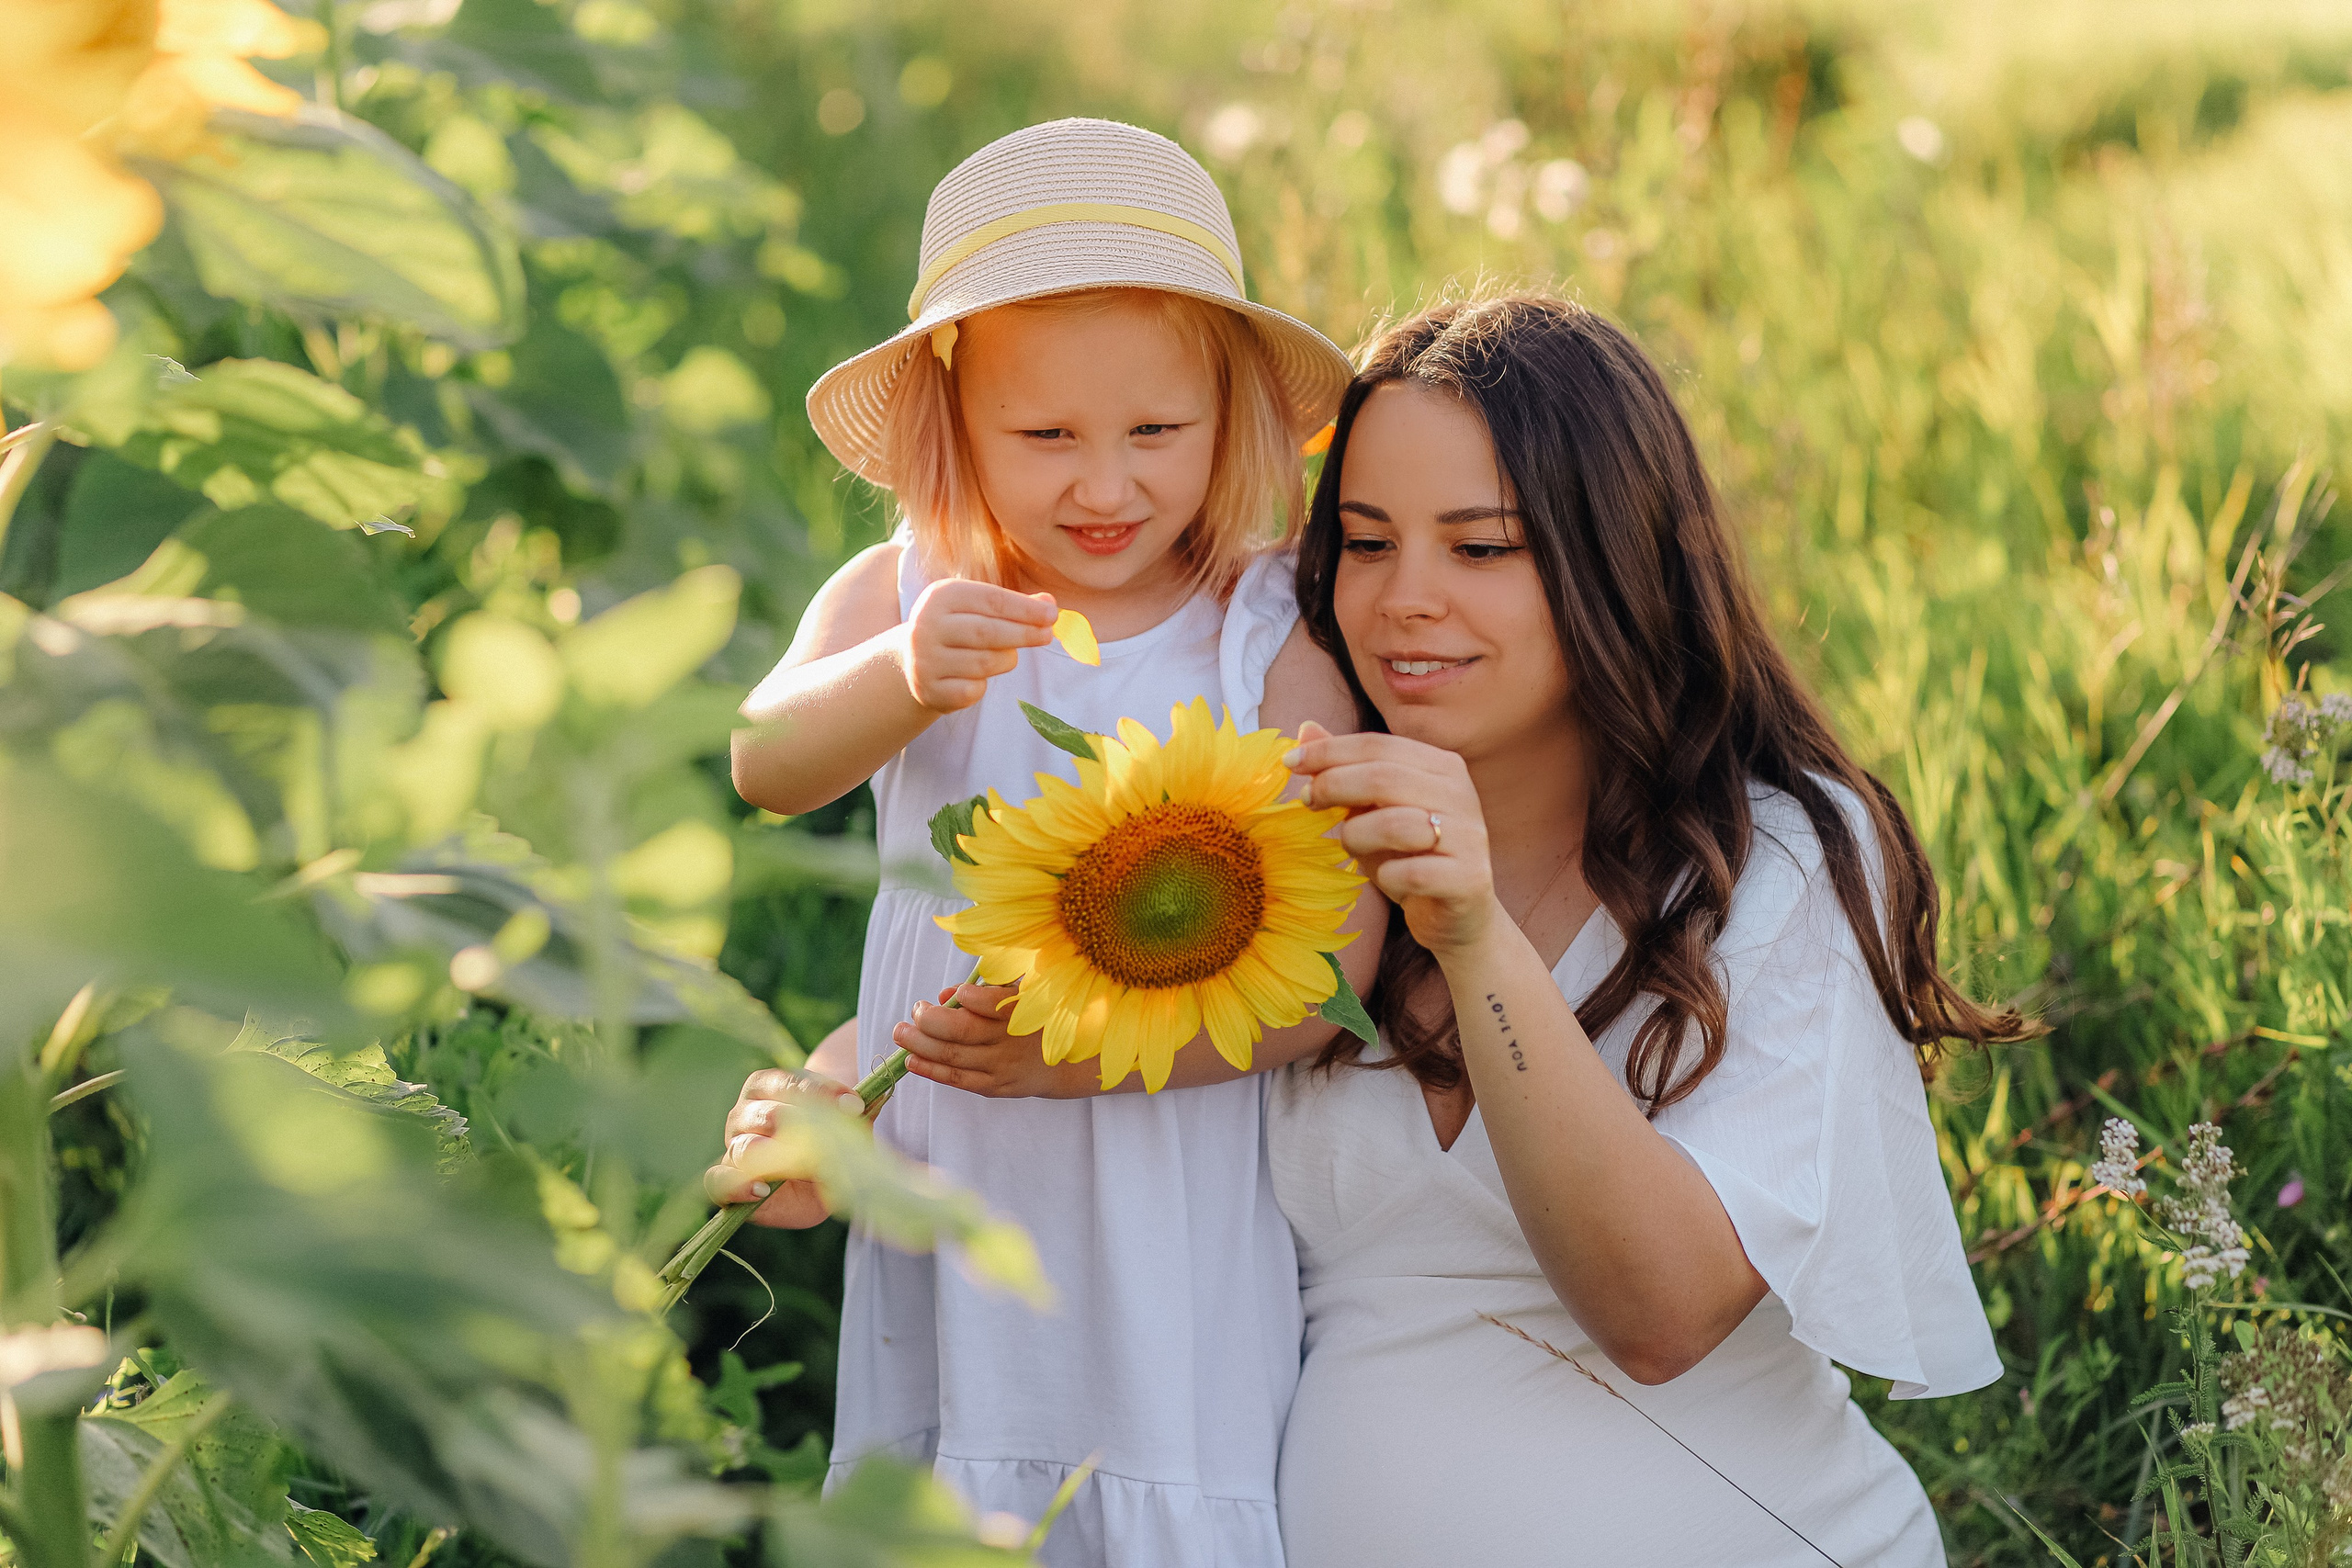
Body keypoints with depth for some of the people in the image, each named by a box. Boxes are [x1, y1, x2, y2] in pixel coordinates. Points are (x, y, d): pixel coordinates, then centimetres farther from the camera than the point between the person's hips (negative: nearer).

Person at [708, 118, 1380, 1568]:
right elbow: (768, 766, -19)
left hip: (1179, 1219, -2)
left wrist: (1075, 1053, -24)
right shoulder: (898, 599, 0)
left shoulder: (1273, 640, -7)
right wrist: (903, 677, -40)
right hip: (942, 1195, 2)